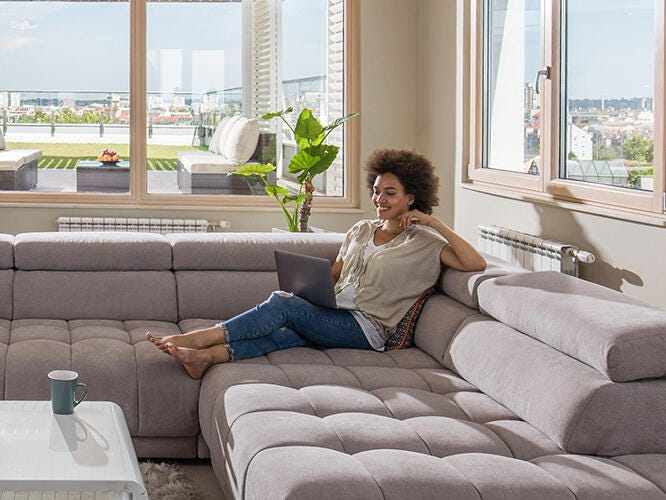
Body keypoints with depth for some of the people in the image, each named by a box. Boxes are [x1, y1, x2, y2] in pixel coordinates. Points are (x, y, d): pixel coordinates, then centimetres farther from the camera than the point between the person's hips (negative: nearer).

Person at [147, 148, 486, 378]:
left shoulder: (425, 244, 3)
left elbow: (475, 264, -10)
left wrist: (436, 224, -12)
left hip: (367, 328, -5)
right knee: (289, 334, -30)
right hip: (332, 314, 5)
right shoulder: (361, 230, 22)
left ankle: (201, 339, -32)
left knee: (285, 305, -27)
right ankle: (208, 355, -51)